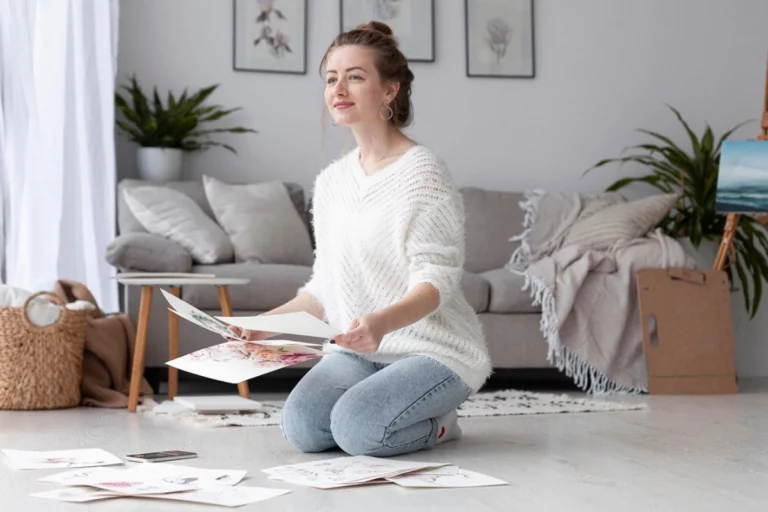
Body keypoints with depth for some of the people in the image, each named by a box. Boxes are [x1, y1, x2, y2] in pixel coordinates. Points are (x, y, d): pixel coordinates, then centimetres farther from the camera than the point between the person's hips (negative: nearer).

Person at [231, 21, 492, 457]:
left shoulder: (422, 170, -11)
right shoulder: (330, 181, 10)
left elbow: (436, 281, -18)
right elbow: (325, 287, 14)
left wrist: (382, 322, -37)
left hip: (435, 351, -6)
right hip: (360, 349, 6)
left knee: (358, 428, -29)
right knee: (301, 428, -20)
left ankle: (437, 424, 3)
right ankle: (401, 414, 8)